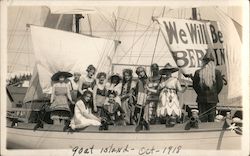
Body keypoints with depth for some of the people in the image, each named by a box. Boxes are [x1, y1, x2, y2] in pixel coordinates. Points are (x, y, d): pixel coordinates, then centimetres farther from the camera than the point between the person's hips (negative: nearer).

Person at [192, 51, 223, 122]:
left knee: (202, 117, 7)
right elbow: (220, 85, -1)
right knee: (211, 118, 7)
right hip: (213, 99, 0)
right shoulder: (217, 73, -6)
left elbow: (194, 85, -1)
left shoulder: (198, 73, -5)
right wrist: (215, 94, 12)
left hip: (201, 98, 0)